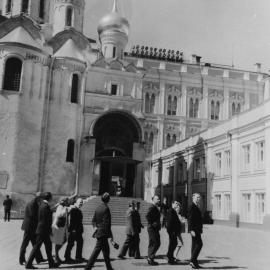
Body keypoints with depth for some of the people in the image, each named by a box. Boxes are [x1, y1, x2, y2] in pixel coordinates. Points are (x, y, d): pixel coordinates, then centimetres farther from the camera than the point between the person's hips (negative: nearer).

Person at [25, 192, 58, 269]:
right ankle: (28, 264, 8)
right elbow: (46, 220, -21)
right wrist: (49, 230, -13)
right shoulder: (45, 206, -21)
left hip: (41, 230, 9)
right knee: (36, 247, 0)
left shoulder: (42, 204, 7)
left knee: (48, 246, 16)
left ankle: (51, 263, 24)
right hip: (43, 231, -9)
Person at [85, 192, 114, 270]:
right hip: (103, 233, -9)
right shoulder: (106, 208, -15)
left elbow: (93, 220, 12)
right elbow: (107, 223, -17)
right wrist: (111, 235, -13)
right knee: (96, 251, -3)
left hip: (98, 231, 9)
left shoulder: (98, 208, 9)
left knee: (106, 251, 16)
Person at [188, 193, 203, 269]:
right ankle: (192, 260, -8)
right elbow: (190, 219, -19)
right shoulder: (192, 207, -13)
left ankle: (194, 263, 15)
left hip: (197, 229, 10)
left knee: (195, 245, 11)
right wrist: (191, 230, -24)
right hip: (194, 229, -10)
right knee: (199, 244, -12)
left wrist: (200, 229, 20)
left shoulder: (196, 207, 17)